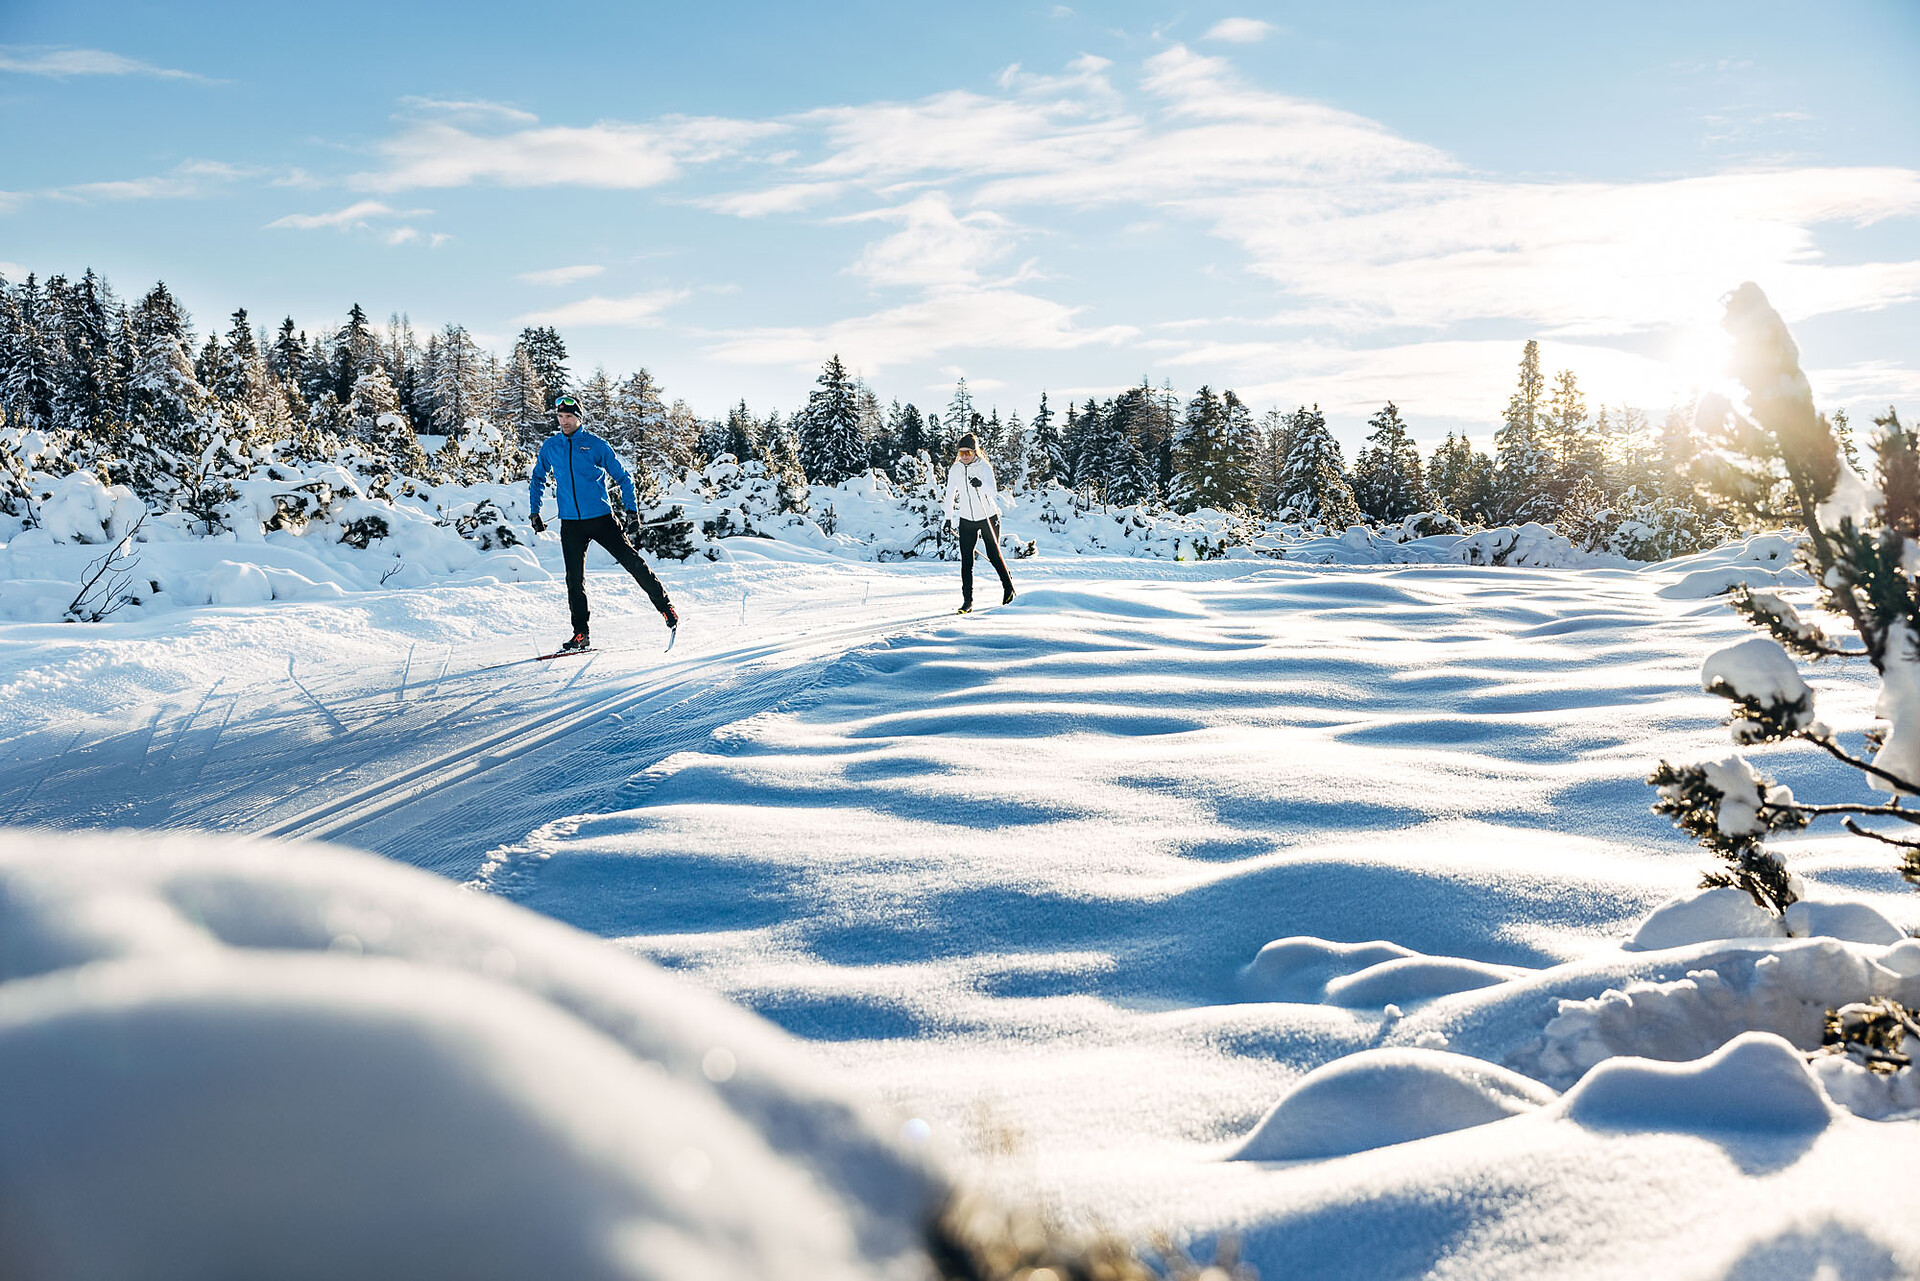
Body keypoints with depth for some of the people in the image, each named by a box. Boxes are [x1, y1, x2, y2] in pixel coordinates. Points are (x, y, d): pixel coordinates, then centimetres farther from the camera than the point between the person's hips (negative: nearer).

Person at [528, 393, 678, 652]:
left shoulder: (596, 445, -3)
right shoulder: (549, 447, 6)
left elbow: (622, 477, 3)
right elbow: (538, 479, 22)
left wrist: (632, 510, -5)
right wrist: (534, 513, 15)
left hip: (601, 518, -2)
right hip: (571, 523, 2)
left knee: (633, 563, -6)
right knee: (575, 580, 3)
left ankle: (666, 608, 7)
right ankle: (581, 635, 10)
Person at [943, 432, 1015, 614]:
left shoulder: (984, 467, -15)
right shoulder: (955, 469, -4)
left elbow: (992, 491, -28)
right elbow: (950, 493, 10)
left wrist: (981, 485, -49)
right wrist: (949, 516, 16)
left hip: (988, 518, -3)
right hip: (966, 519, 3)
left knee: (994, 555, 8)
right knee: (966, 560, -5)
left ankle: (1008, 587, 31)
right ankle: (967, 601, -3)